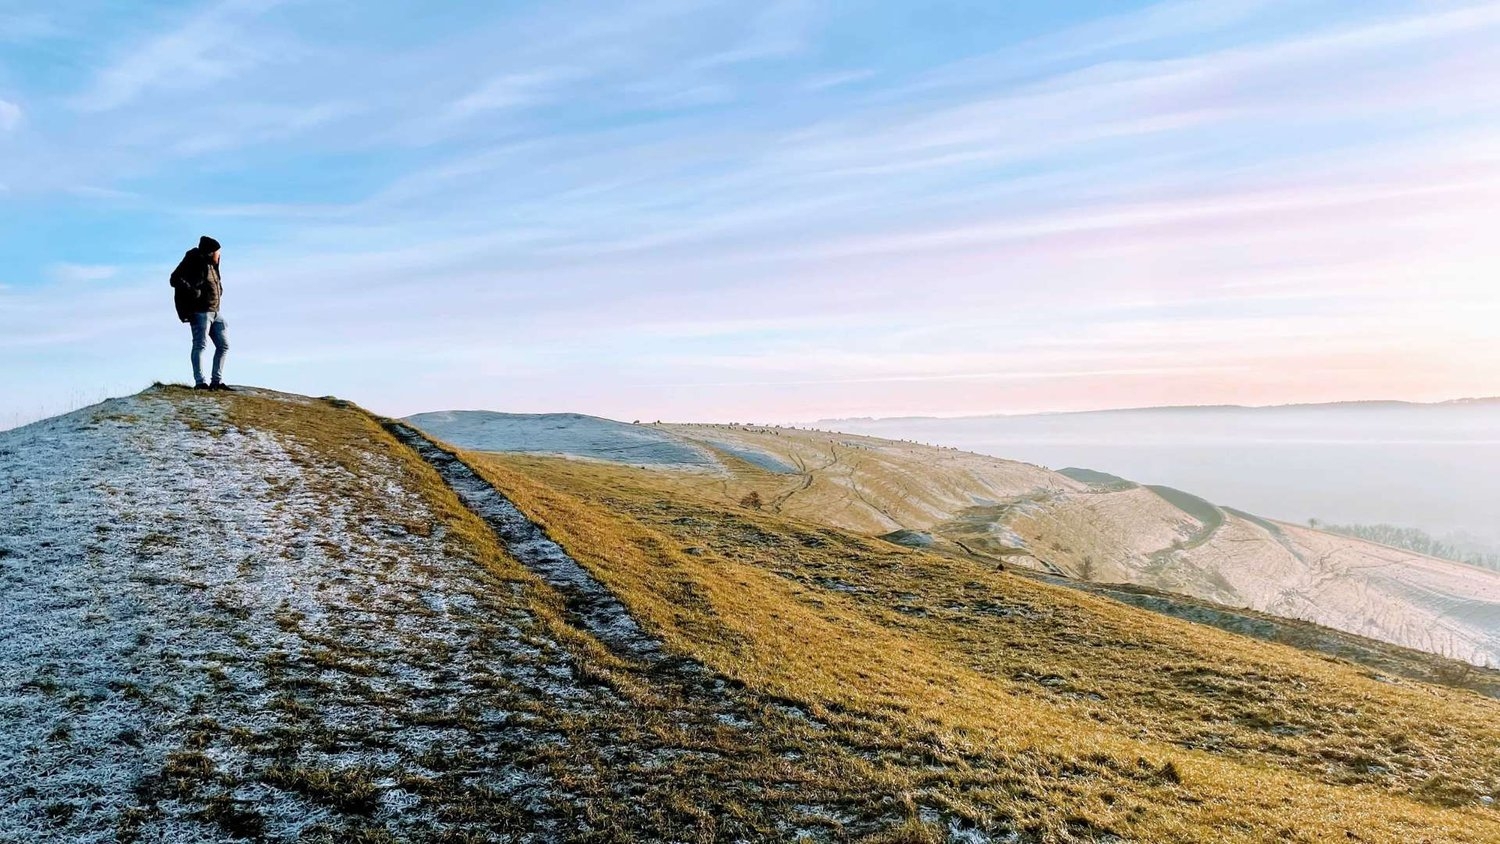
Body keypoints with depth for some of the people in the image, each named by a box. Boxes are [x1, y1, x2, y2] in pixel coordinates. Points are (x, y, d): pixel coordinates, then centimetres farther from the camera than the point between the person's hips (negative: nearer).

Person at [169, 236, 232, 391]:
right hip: (200, 311, -9)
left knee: (224, 345, 9)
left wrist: (219, 292, 15)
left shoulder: (211, 265, 18)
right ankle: (200, 382, -10)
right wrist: (194, 292, -22)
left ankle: (216, 381, 13)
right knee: (200, 345, -9)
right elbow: (175, 279, -16)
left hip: (215, 312, 9)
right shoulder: (194, 262, -8)